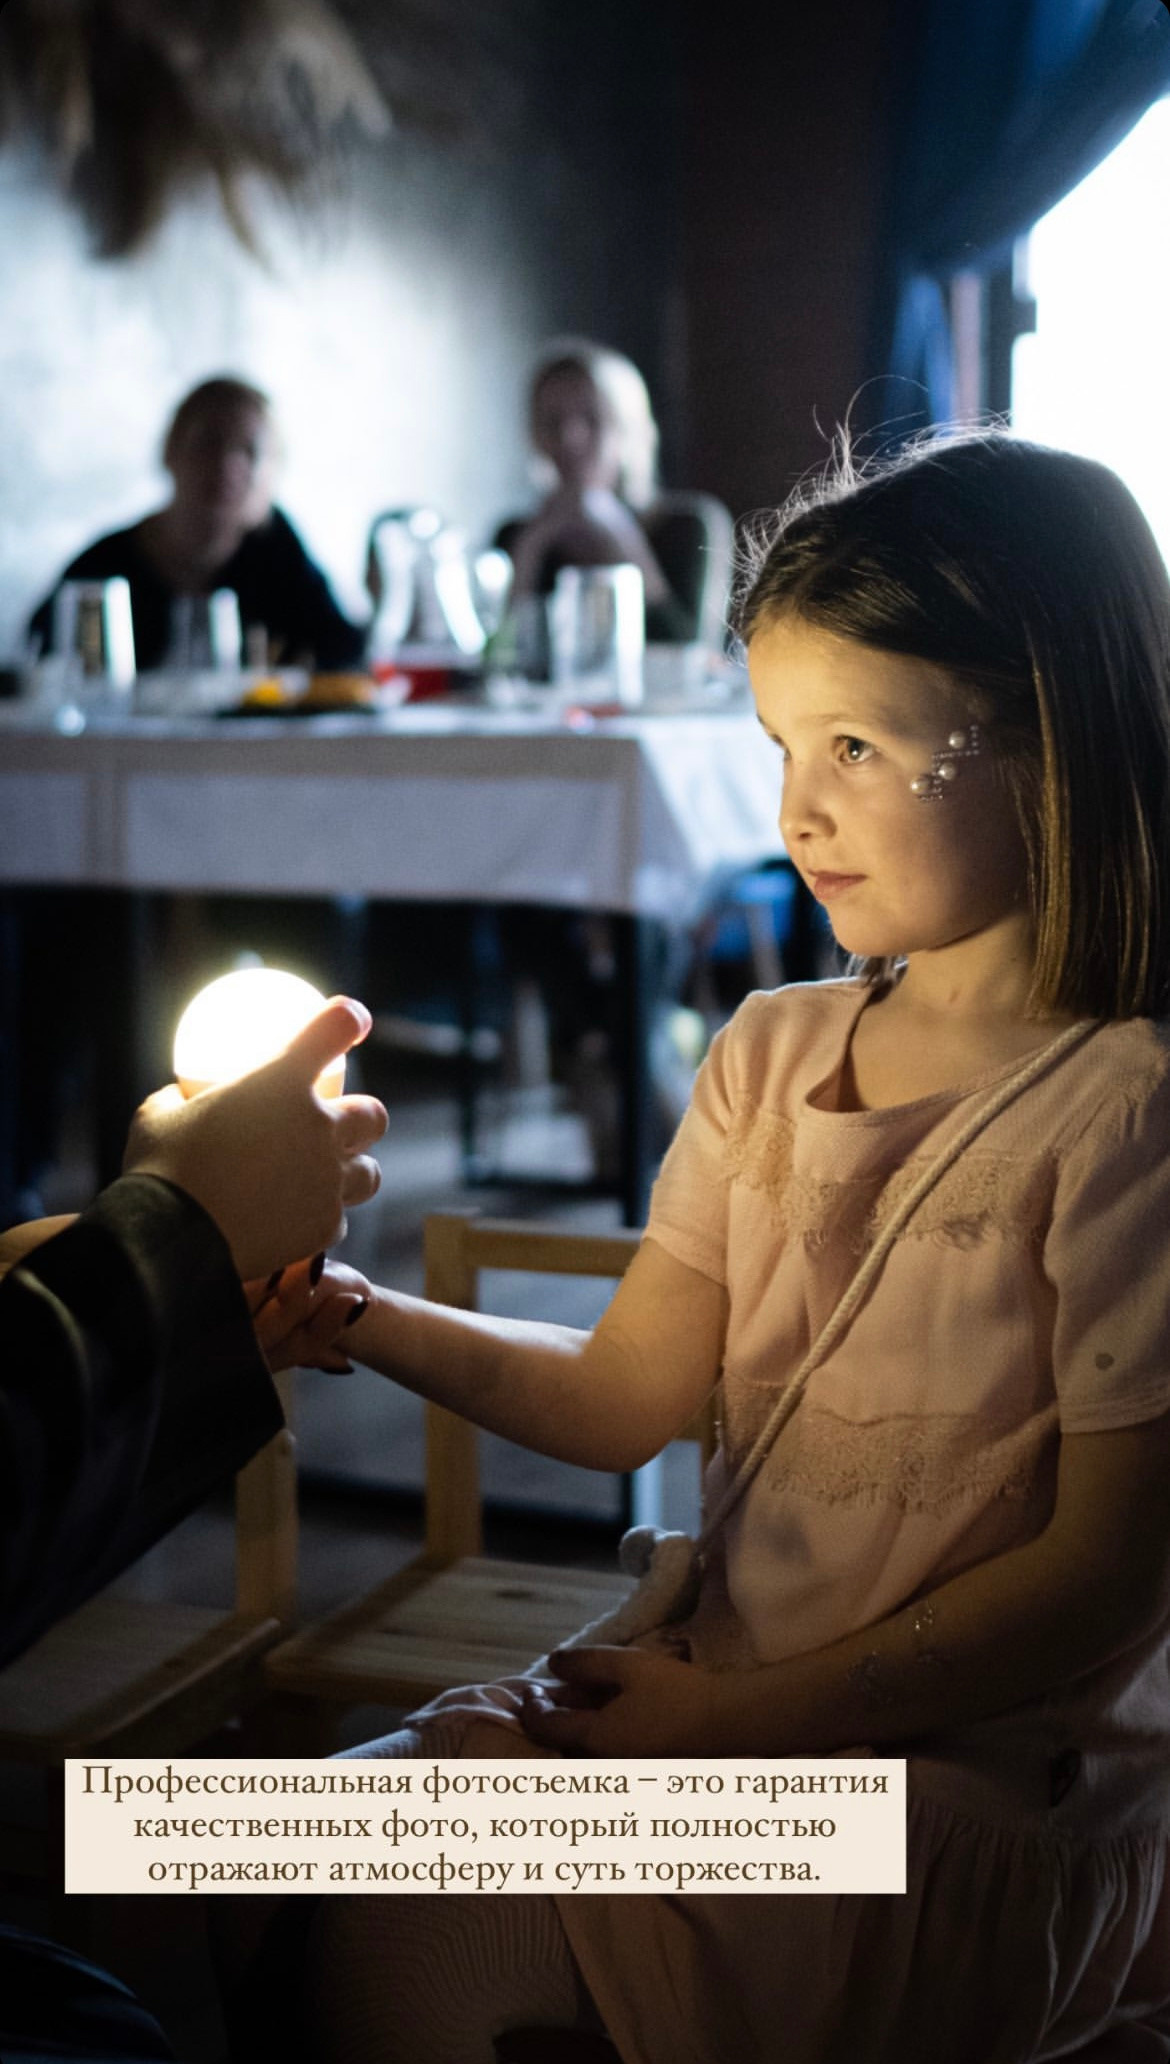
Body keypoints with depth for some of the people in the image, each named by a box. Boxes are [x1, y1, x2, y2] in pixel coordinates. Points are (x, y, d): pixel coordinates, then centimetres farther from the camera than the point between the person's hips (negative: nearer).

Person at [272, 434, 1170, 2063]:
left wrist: (743, 1717, -15)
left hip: (989, 1790, -6)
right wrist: (355, 1311, -8)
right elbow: (623, 1397, 7)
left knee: (405, 1926, -21)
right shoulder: (772, 1055, 8)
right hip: (724, 1703, 6)